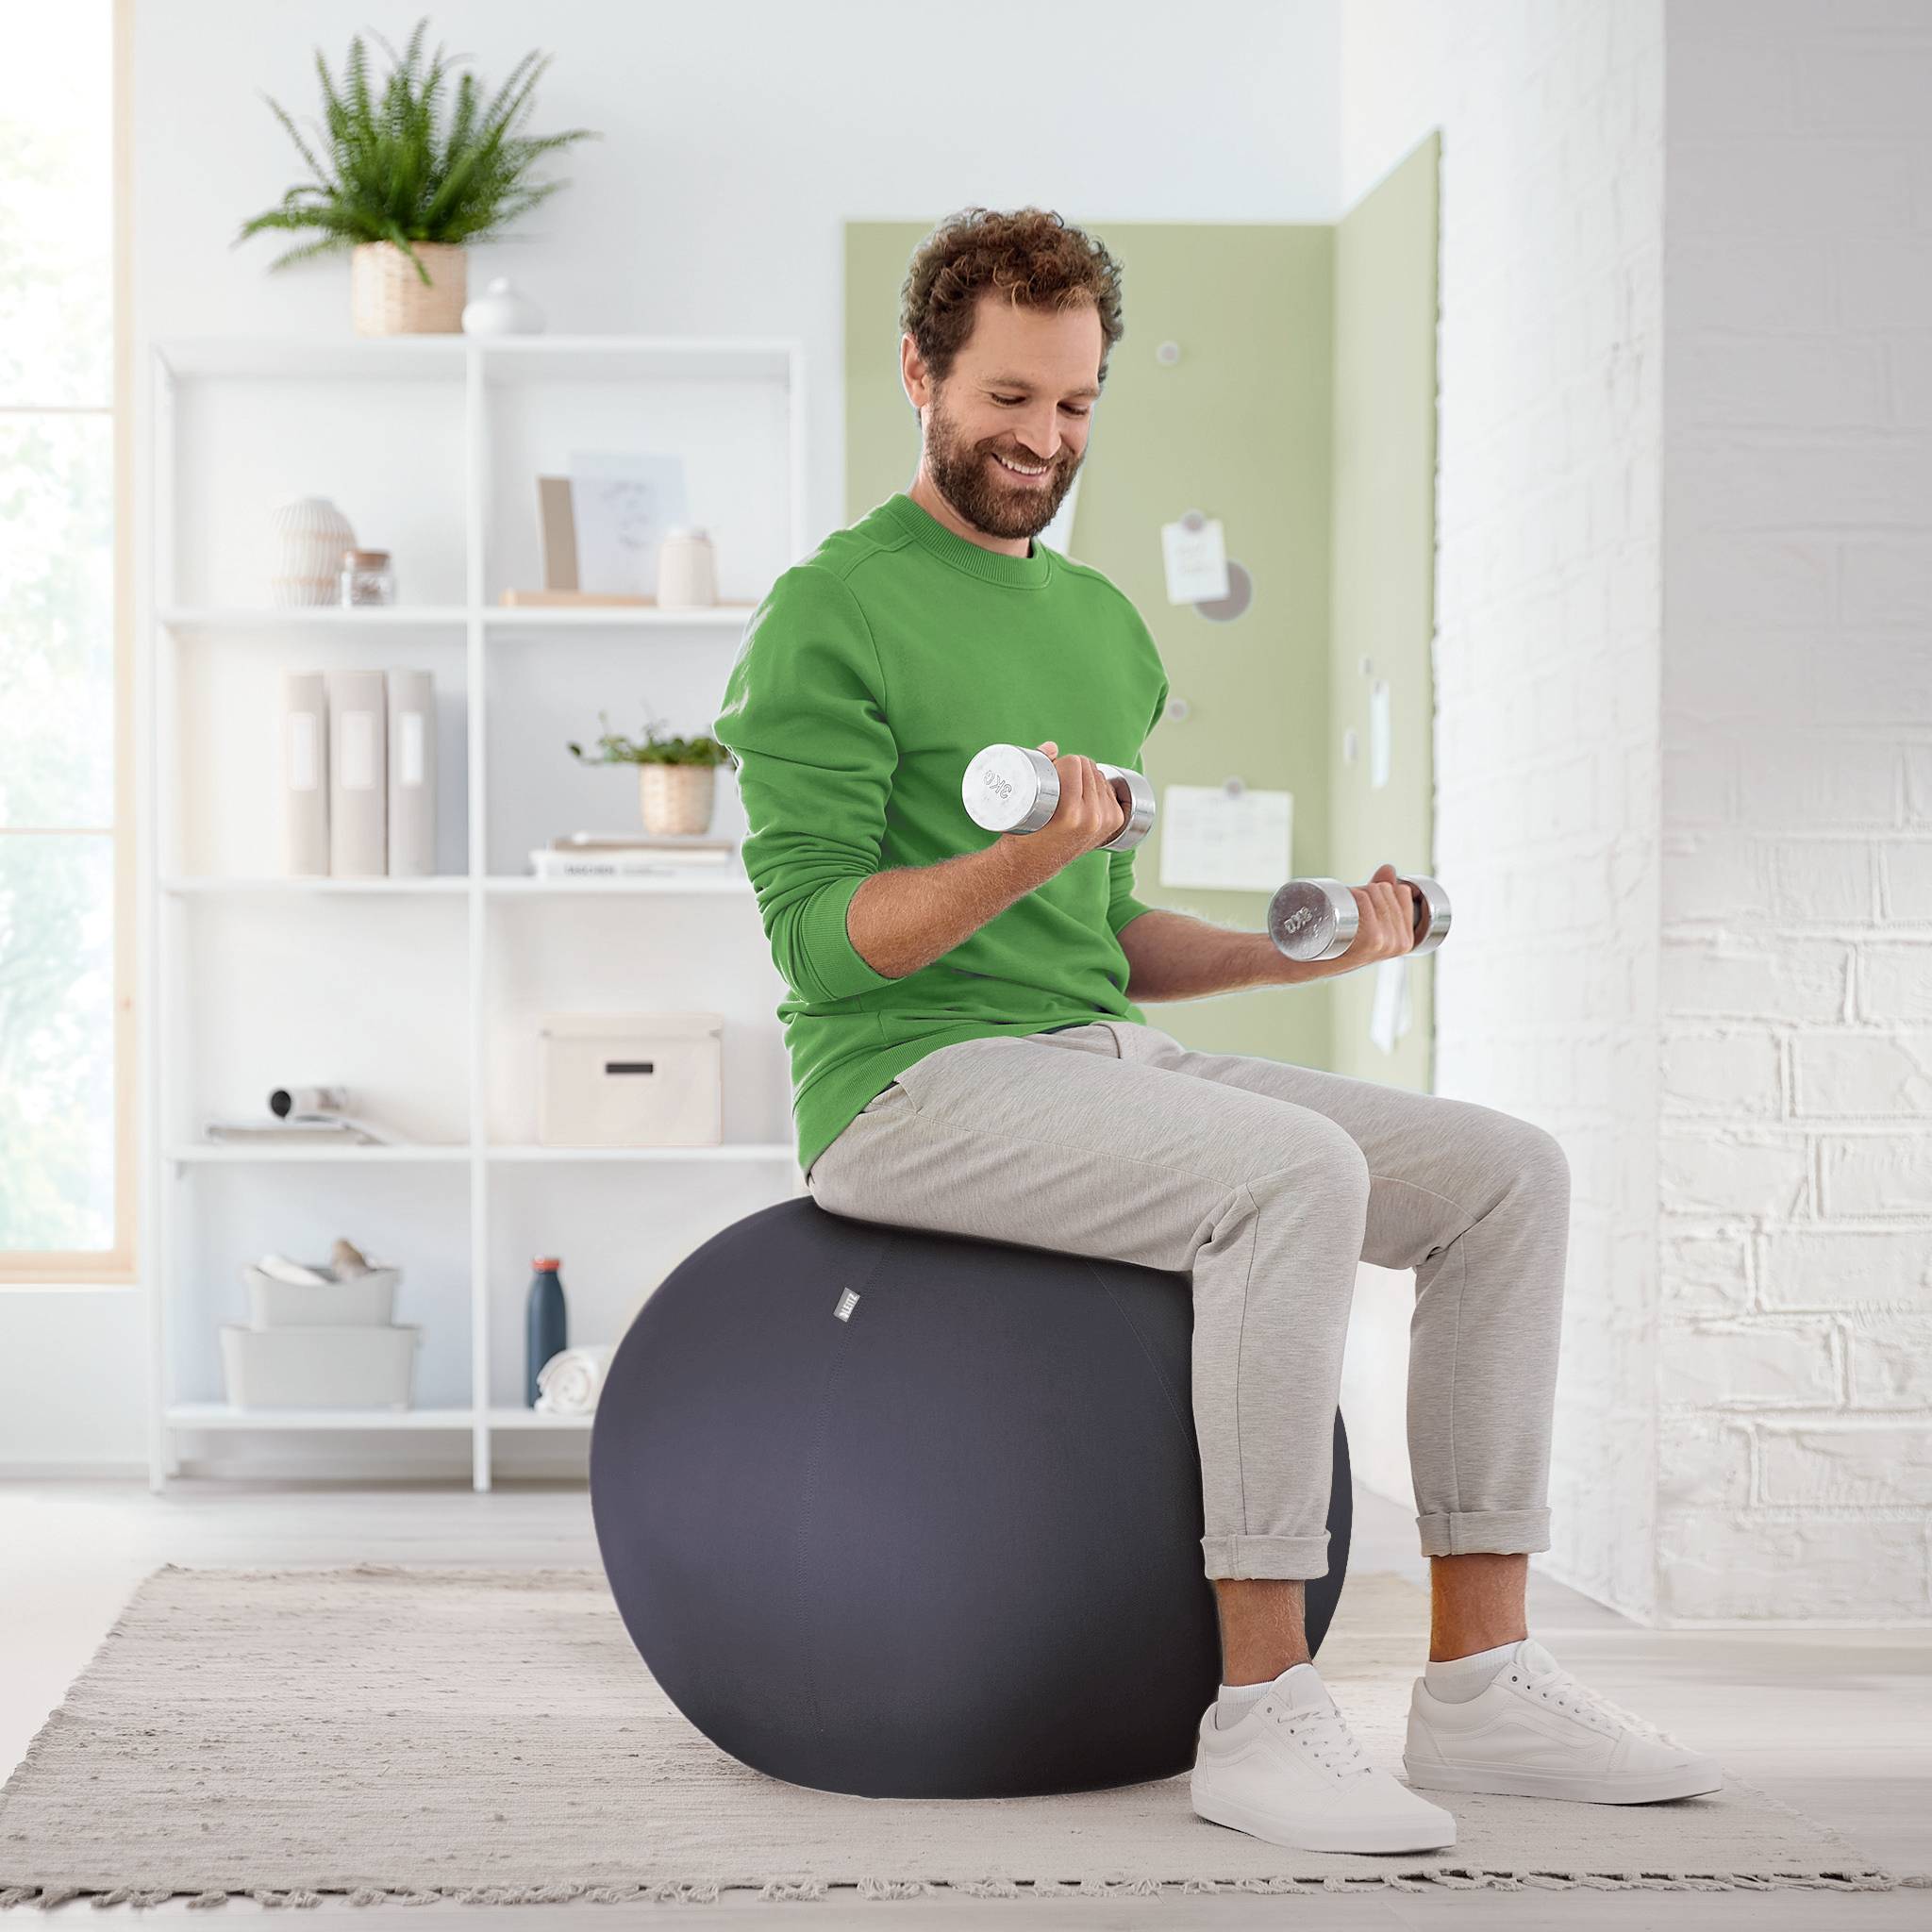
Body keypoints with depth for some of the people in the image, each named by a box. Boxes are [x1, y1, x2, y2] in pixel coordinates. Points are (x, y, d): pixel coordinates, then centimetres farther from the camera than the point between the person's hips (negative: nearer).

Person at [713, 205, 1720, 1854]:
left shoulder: (1103, 628, 21)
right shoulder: (832, 617, -5)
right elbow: (820, 936, -12)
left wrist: (1301, 949, 8)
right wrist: (1019, 858, -28)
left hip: (1110, 1056, 8)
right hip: (919, 1087, -8)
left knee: (1507, 1173, -6)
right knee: (1300, 1178, -32)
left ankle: (1482, 1683, -5)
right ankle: (1265, 1712, -25)